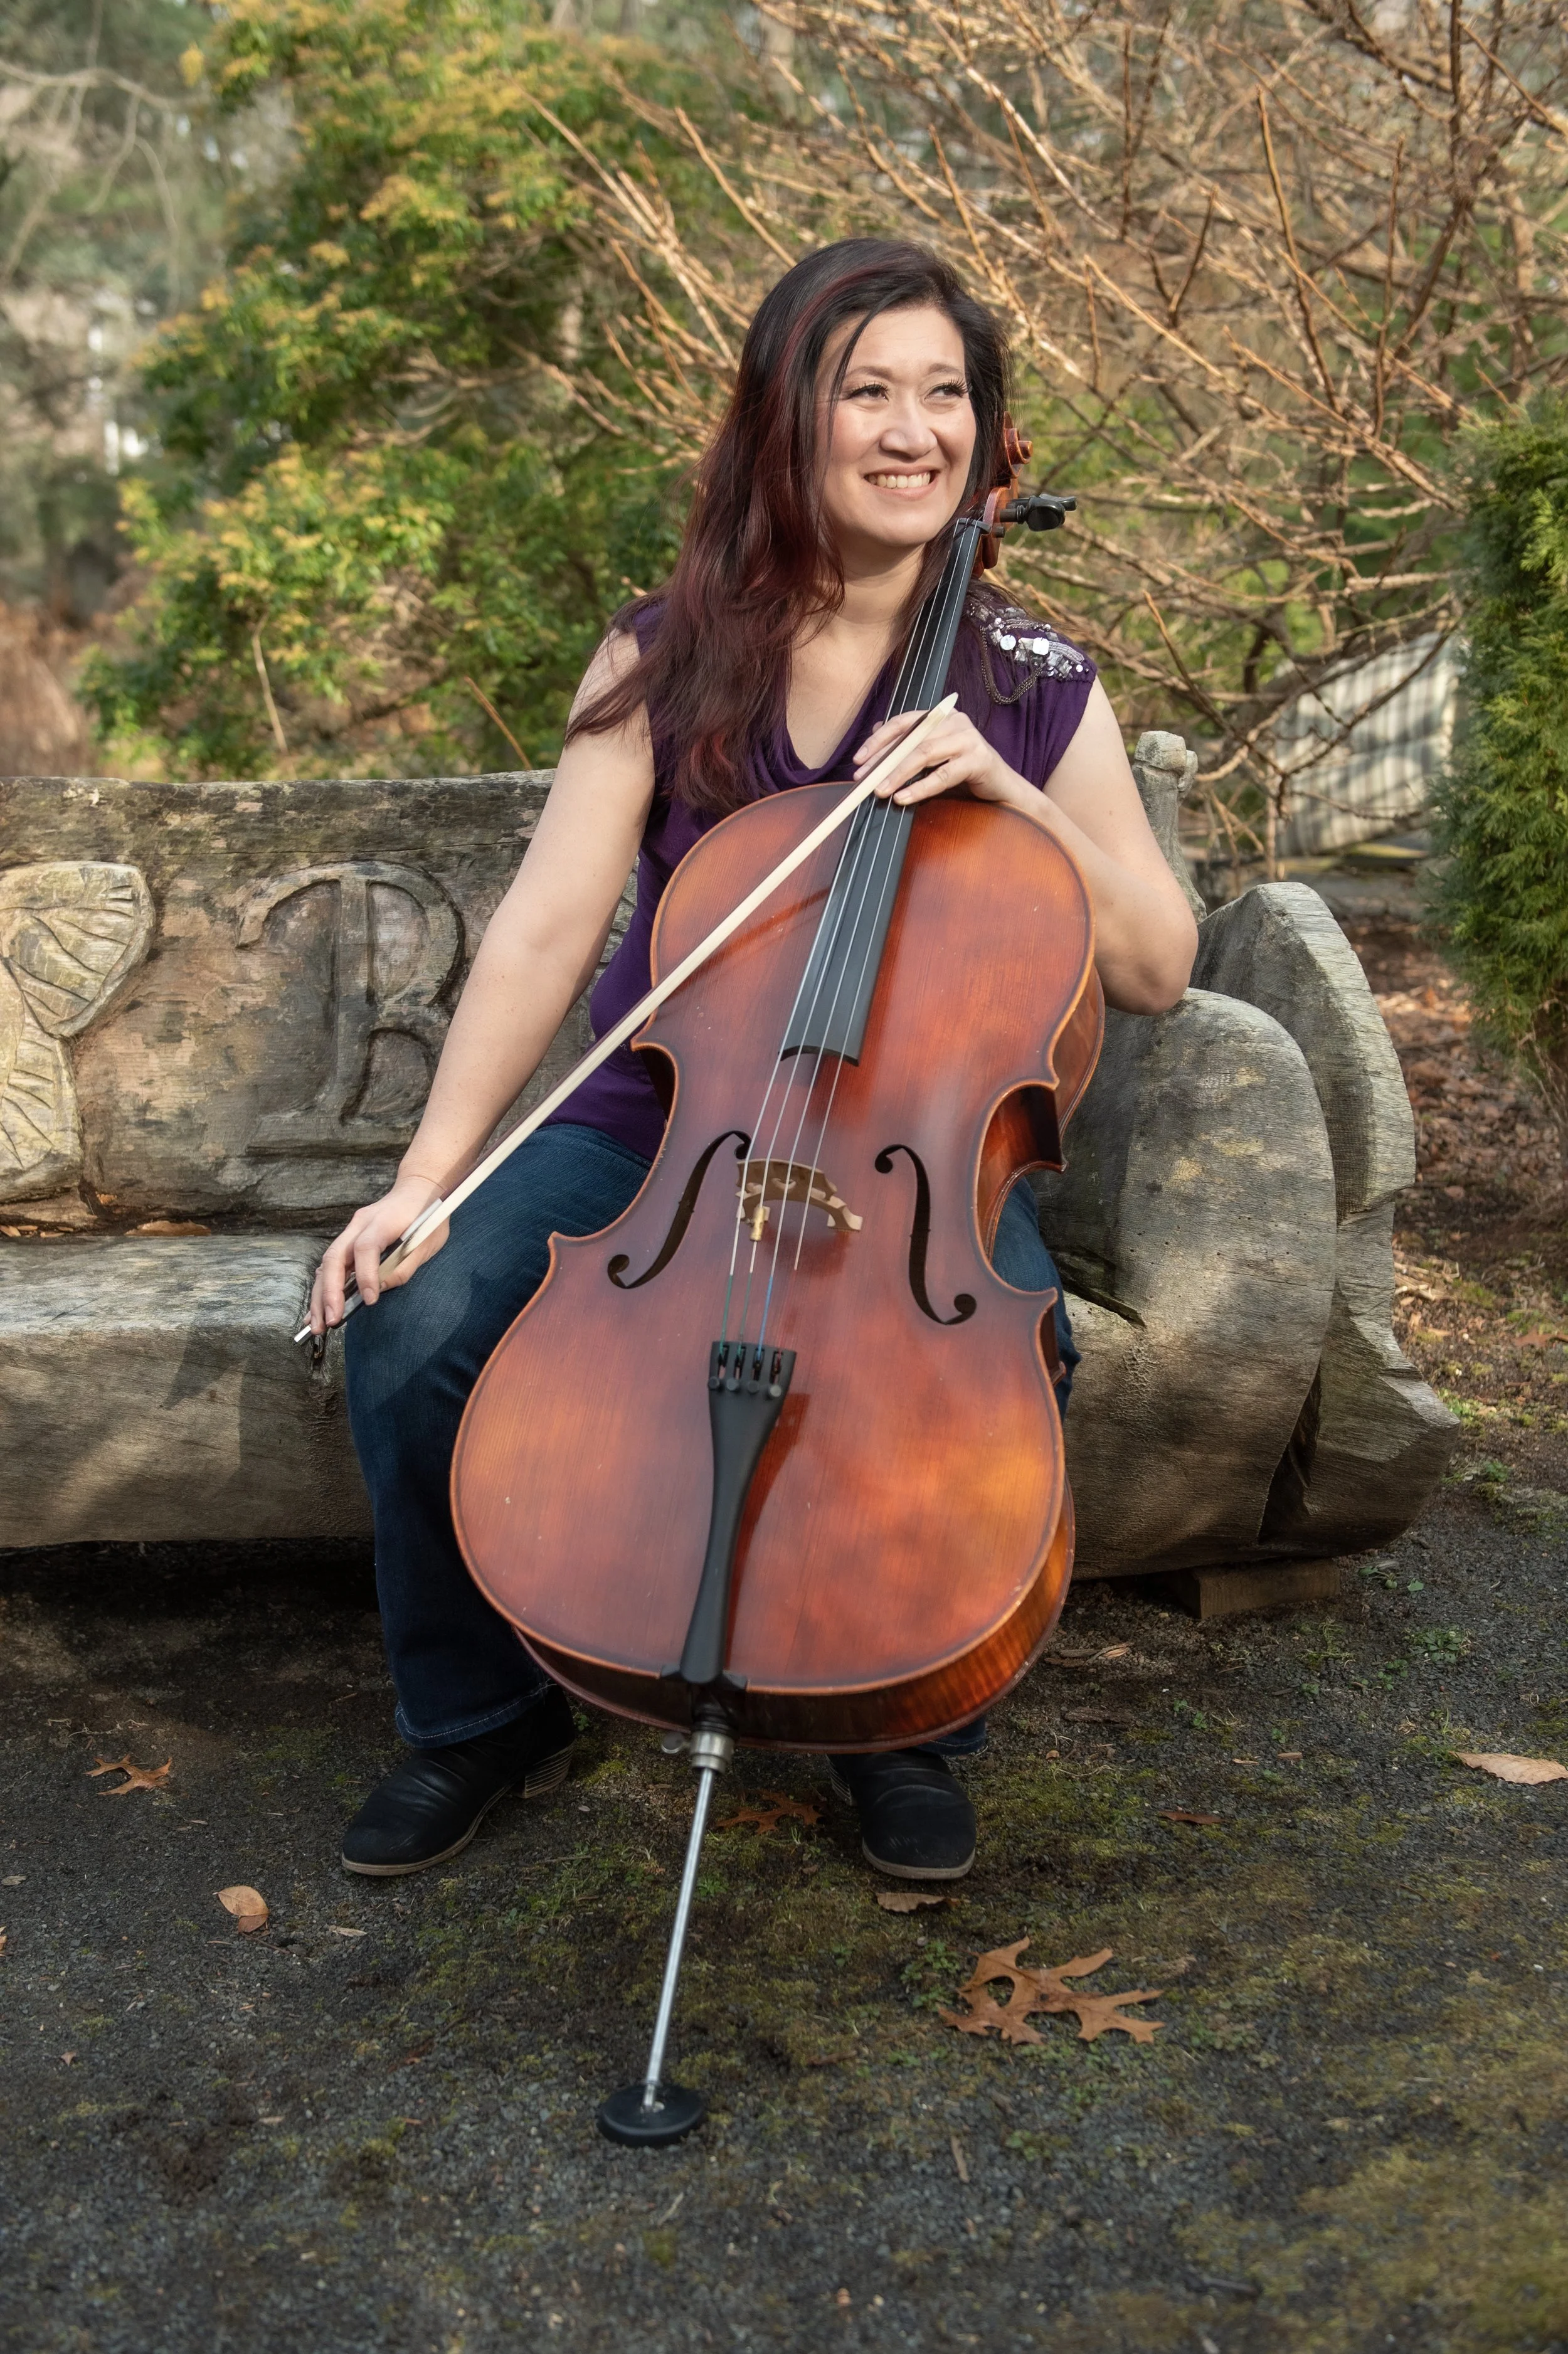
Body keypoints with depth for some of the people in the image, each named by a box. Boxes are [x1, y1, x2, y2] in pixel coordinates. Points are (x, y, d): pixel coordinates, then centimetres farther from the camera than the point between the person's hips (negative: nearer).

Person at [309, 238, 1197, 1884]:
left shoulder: (1036, 688, 0)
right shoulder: (668, 656, -1)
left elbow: (1157, 970, -2)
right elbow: (548, 927, -10)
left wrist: (1009, 791, -17)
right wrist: (426, 1174, -22)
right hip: (655, 1126, 1)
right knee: (414, 1327, -24)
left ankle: (909, 1732, -1)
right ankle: (479, 1717, 5)